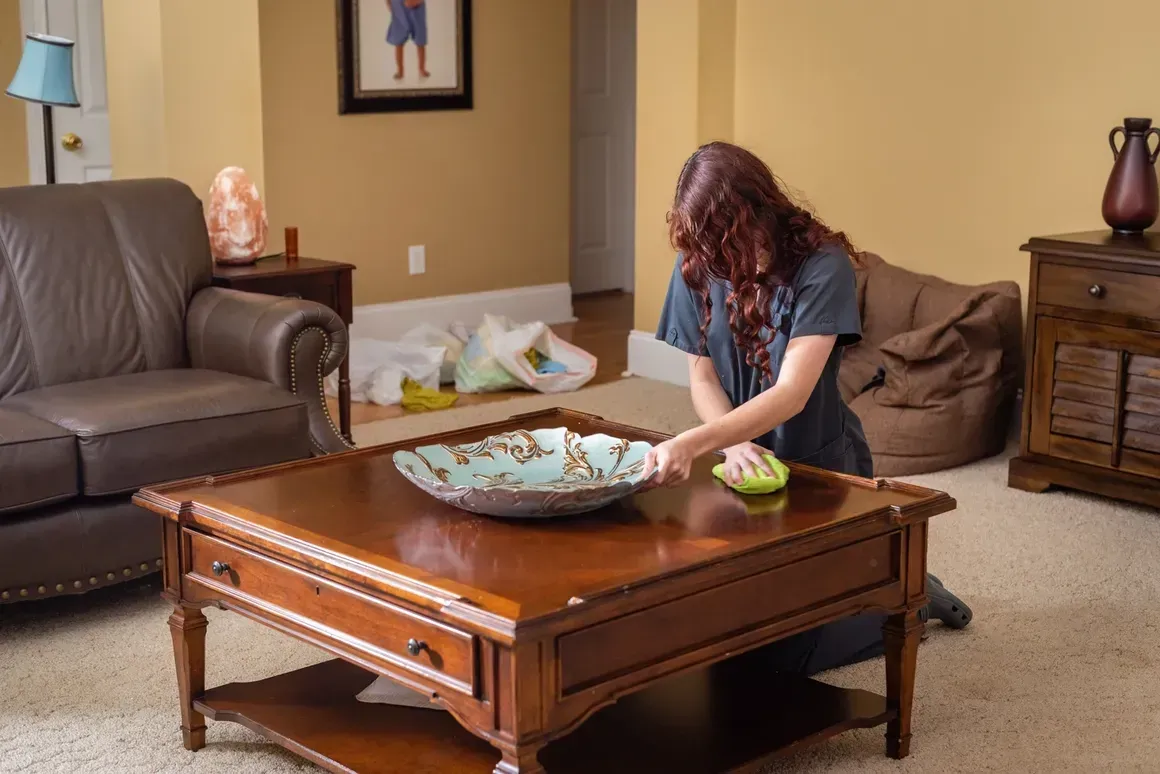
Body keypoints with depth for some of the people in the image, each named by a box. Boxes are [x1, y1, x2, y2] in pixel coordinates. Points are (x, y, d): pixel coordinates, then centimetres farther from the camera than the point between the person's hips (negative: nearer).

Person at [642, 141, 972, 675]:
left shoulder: (823, 265, -24)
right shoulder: (698, 266, -9)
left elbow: (792, 393, -33)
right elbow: (701, 378, -5)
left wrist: (691, 444, -48)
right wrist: (732, 444, -28)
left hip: (821, 464, -5)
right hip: (746, 465, 6)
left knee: (784, 650, -5)